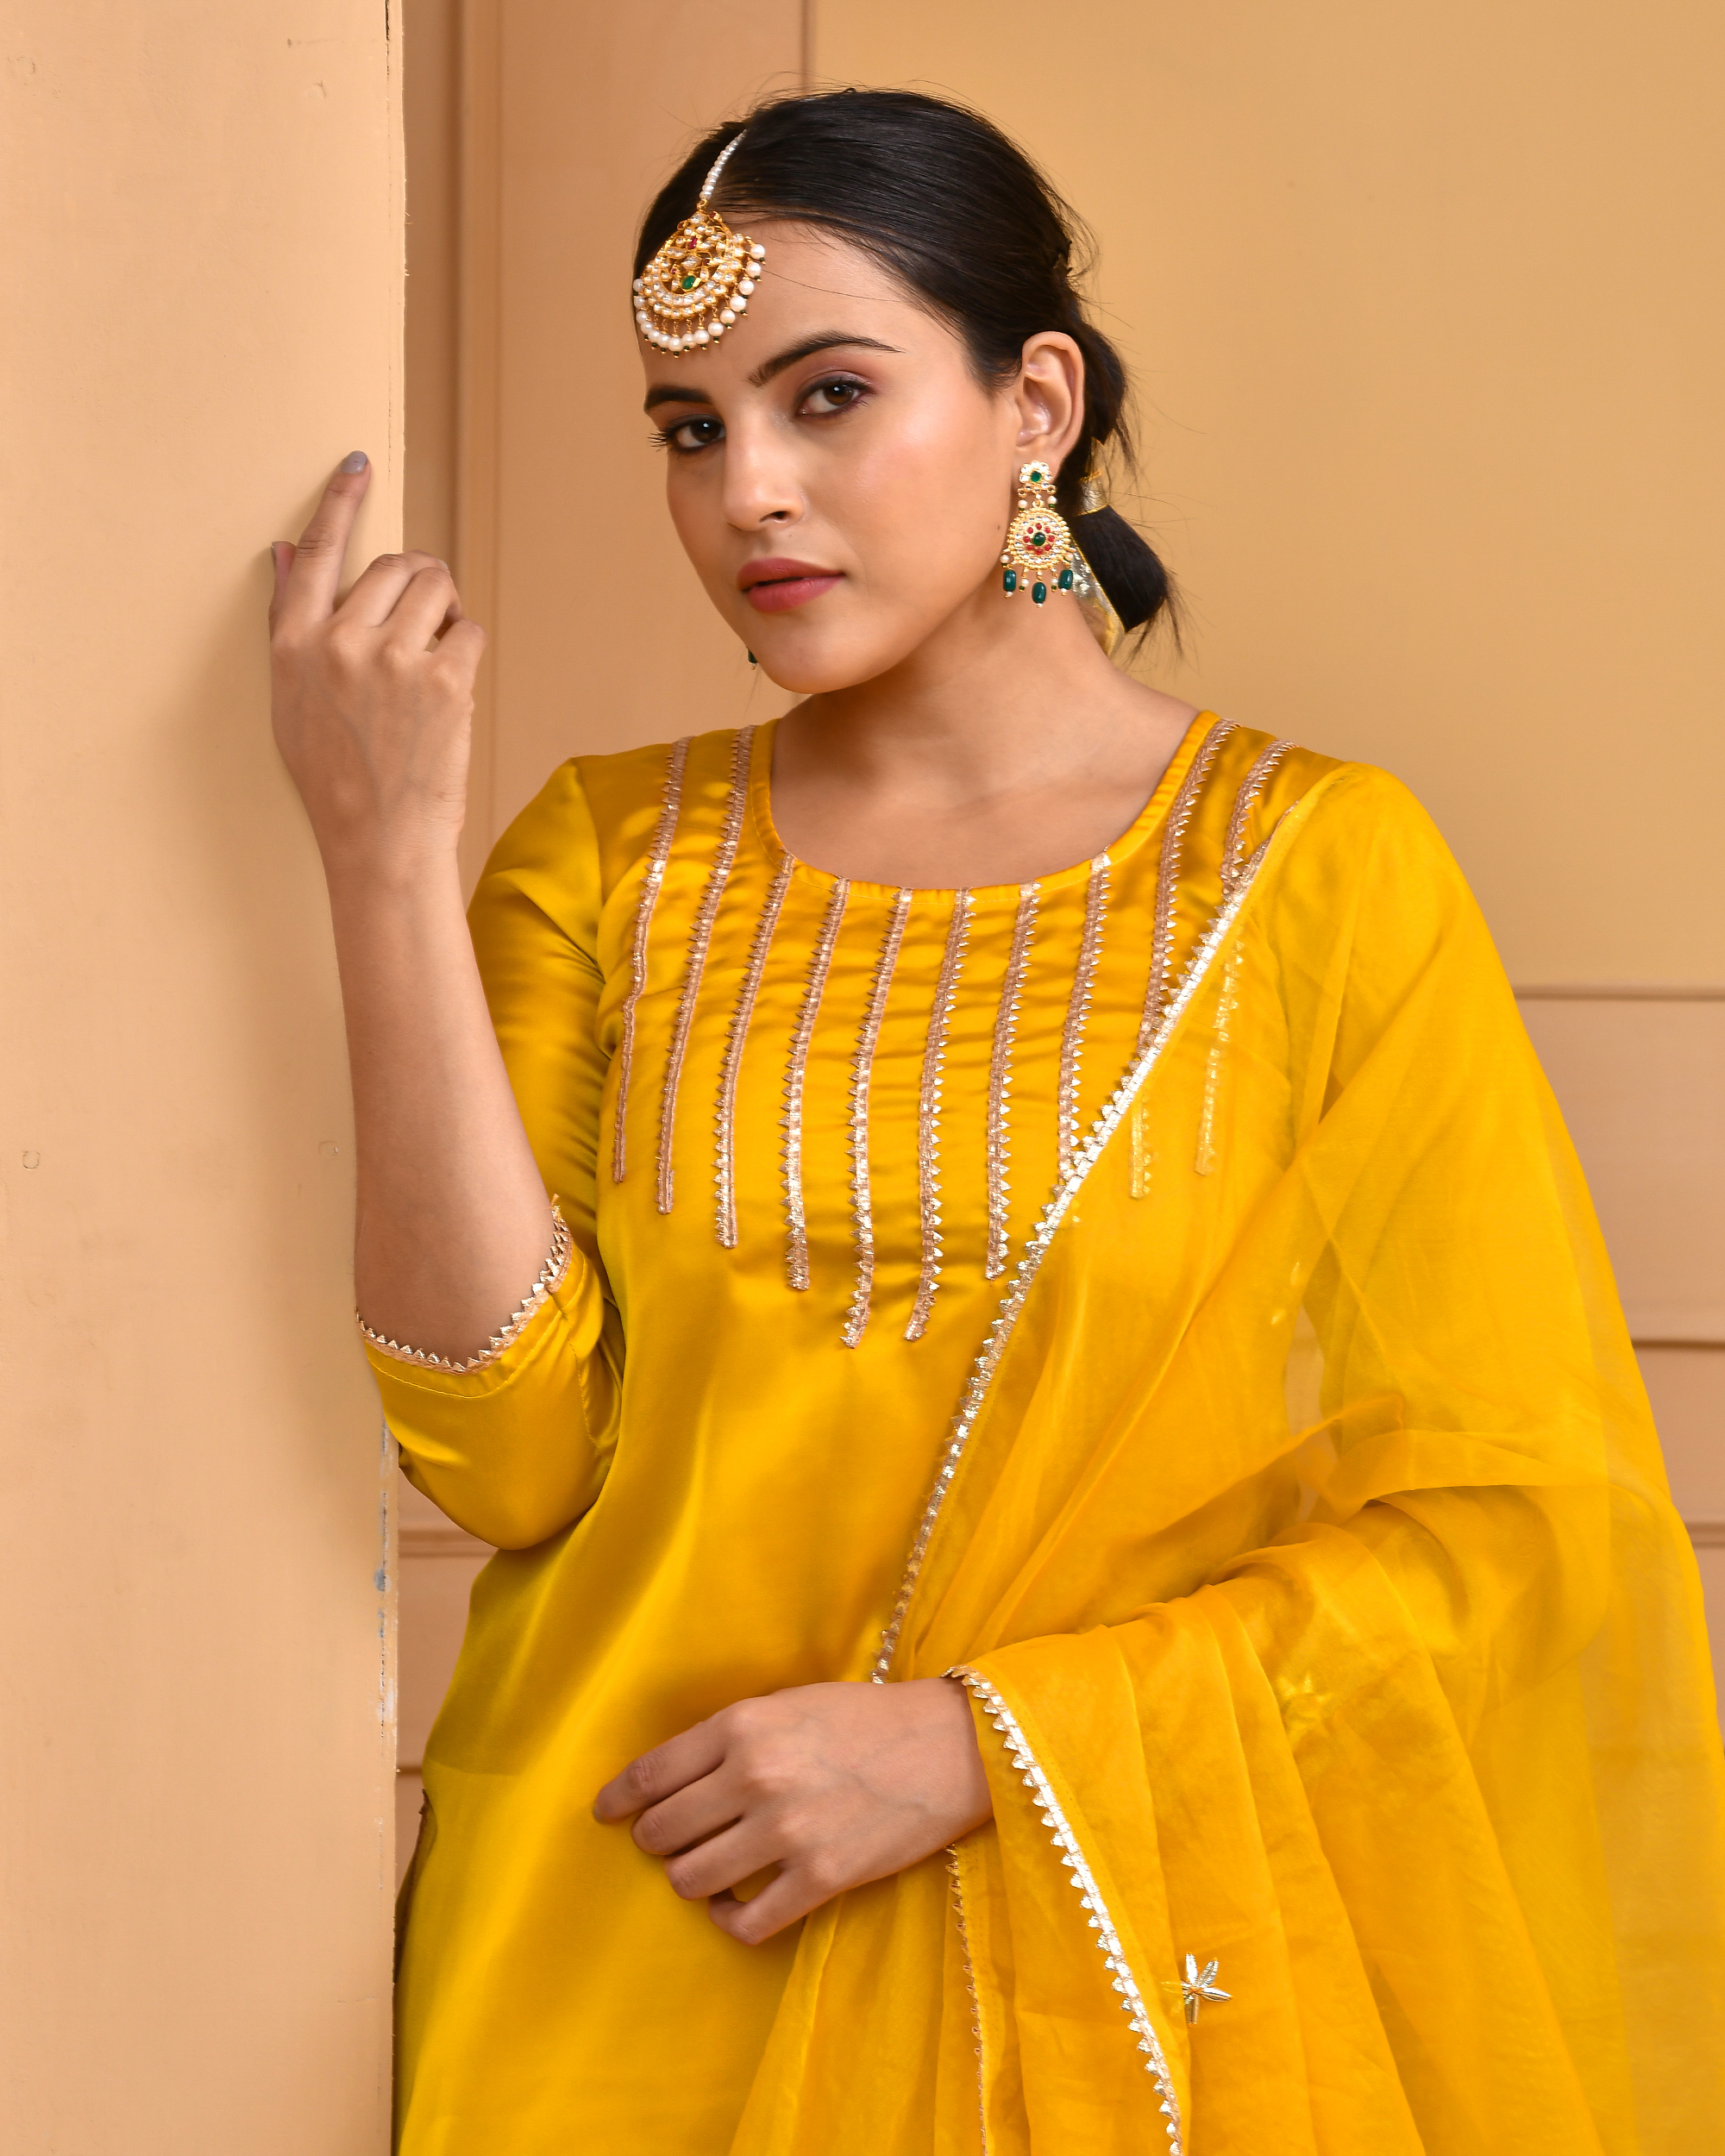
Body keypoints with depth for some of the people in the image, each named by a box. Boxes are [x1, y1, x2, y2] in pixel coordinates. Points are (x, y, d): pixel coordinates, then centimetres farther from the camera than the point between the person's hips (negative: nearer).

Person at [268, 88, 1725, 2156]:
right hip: (637, 1974, 2)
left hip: (1152, 1978, -2)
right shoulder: (609, 854, 1)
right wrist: (385, 860, -16)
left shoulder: (1314, 865, -7)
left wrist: (973, 1741, -15)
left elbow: (1512, 1517, -8)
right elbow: (511, 1452, -10)